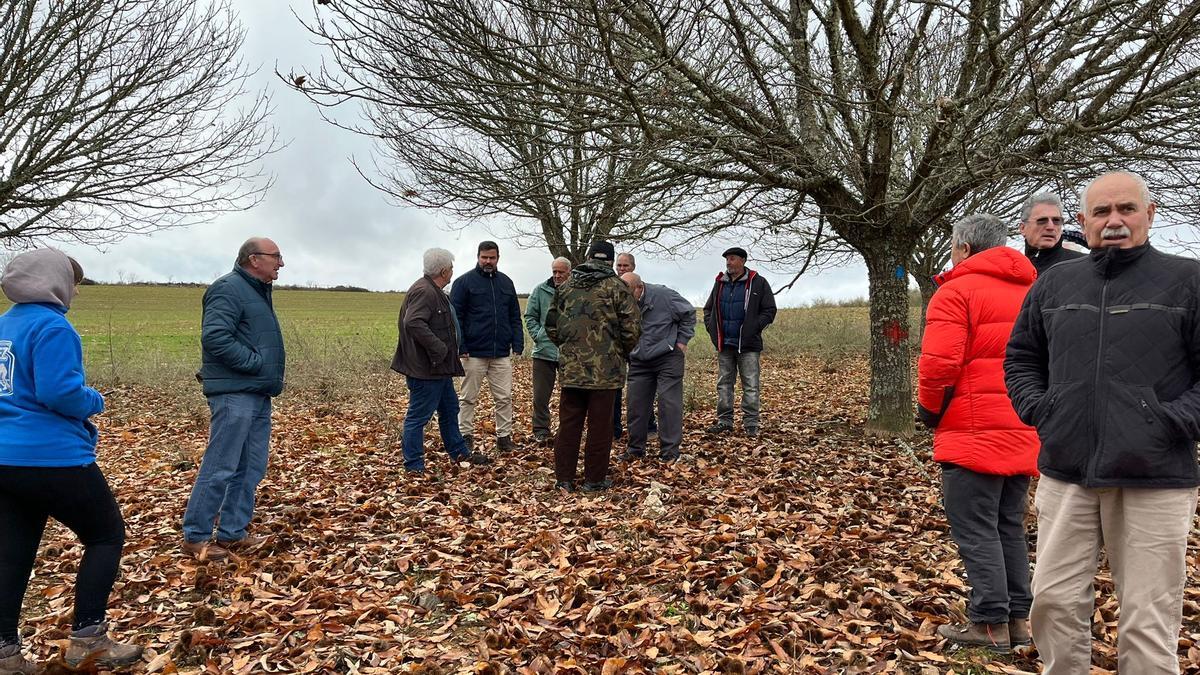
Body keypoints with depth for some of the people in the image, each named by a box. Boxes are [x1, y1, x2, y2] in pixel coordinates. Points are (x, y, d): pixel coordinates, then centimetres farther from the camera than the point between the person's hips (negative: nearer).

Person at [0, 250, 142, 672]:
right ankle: (86, 639, 6)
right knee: (106, 535, 5)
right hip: (52, 458, -9)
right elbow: (58, 391, -23)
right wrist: (94, 401, -4)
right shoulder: (52, 327, -15)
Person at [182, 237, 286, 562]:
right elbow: (214, 337, -23)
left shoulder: (258, 291, 19)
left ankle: (233, 533, 21)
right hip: (234, 394, -10)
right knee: (220, 468, -4)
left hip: (258, 395, 10)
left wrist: (272, 376, 14)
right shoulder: (229, 289, -12)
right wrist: (255, 362, -18)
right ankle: (196, 537, 8)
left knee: (251, 469, 12)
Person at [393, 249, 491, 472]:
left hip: (439, 367, 11)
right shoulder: (424, 291, -20)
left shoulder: (434, 291, 16)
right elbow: (413, 323, -32)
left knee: (449, 410, 21)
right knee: (418, 416, -2)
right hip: (425, 368, -11)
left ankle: (460, 453, 35)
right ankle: (414, 466, 6)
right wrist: (438, 348, -28)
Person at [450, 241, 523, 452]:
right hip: (474, 353, -3)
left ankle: (504, 436, 15)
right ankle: (465, 436, 17)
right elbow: (455, 316, -4)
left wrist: (518, 344, 4)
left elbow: (515, 317, 14)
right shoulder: (464, 282, -2)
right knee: (468, 397, 7)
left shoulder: (506, 282, 11)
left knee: (504, 398, 5)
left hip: (502, 353, 4)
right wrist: (460, 347, -12)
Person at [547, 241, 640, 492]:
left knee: (568, 424, 10)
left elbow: (551, 326, 13)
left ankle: (564, 478, 16)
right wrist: (623, 352, 10)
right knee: (599, 426, 6)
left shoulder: (565, 286, 8)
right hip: (605, 370, -4)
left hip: (570, 368, 4)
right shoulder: (616, 288, -5)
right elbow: (632, 329, -8)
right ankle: (594, 479, 13)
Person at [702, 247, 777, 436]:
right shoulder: (720, 283, 12)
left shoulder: (758, 283, -1)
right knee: (724, 383, 8)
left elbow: (769, 310, -1)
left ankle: (750, 424, 2)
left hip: (748, 344, -5)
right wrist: (712, 328, 8)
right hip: (724, 343, 5)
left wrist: (754, 328, -10)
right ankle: (724, 421, 16)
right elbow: (708, 309, 23)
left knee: (750, 385, -3)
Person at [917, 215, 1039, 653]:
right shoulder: (1030, 290, 15)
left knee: (975, 530, 0)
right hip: (1023, 433, 8)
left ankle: (990, 624, 3)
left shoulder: (957, 290, -9)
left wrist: (929, 410, -3)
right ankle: (1018, 618, 22)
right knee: (1010, 526, 16)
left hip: (975, 433, -8)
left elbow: (939, 363, -19)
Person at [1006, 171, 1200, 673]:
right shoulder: (1054, 284, 11)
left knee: (1148, 621, 4)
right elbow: (1020, 359, 20)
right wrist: (1039, 411, 6)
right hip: (1065, 474, 3)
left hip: (1155, 481, -3)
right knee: (1054, 603, 8)